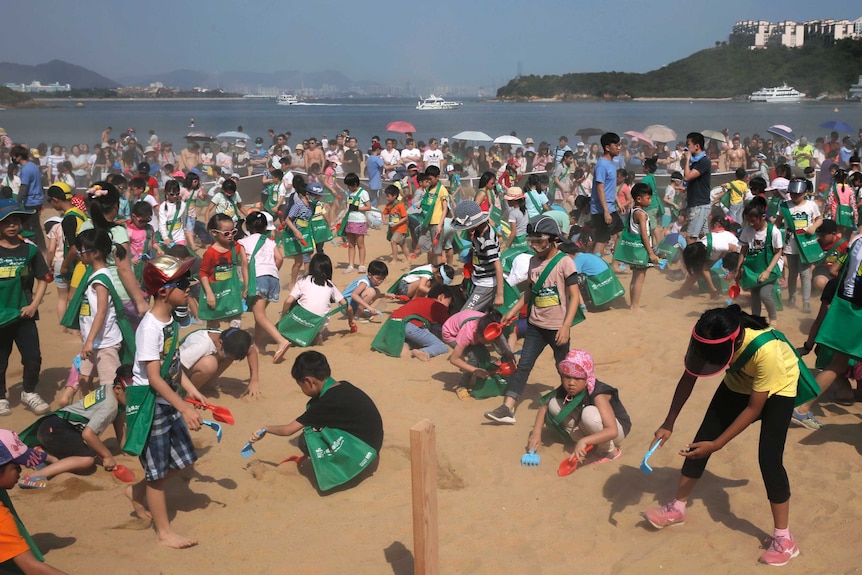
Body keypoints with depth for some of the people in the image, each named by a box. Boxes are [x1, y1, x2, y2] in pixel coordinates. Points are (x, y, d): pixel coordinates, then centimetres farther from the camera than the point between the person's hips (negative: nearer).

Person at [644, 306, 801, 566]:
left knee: (769, 457, -16)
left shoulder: (765, 351, -43)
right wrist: (668, 424, -14)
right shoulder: (708, 339, -29)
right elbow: (688, 379, -12)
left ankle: (783, 538, -2)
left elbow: (754, 408, -31)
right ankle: (677, 508, 18)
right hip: (739, 383, 5)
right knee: (702, 438, 2)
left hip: (777, 388, -5)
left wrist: (716, 445, -29)